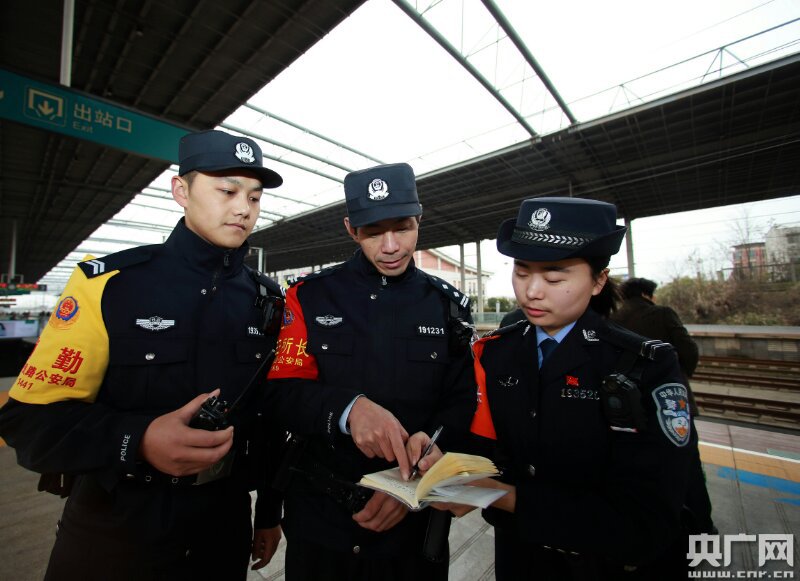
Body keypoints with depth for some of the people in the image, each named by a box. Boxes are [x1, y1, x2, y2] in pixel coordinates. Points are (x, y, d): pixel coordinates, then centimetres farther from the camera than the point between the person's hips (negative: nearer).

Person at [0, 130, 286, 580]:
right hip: (113, 533, -2)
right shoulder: (107, 283, -12)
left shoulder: (267, 299, -4)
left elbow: (271, 416, 2)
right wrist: (136, 440, -31)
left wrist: (271, 513, 10)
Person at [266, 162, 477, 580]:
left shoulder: (448, 305, -3)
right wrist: (348, 408, -29)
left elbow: (462, 404, -3)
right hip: (320, 517, 0)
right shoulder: (310, 297, -6)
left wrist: (424, 453, -20)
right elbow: (284, 393, -11)